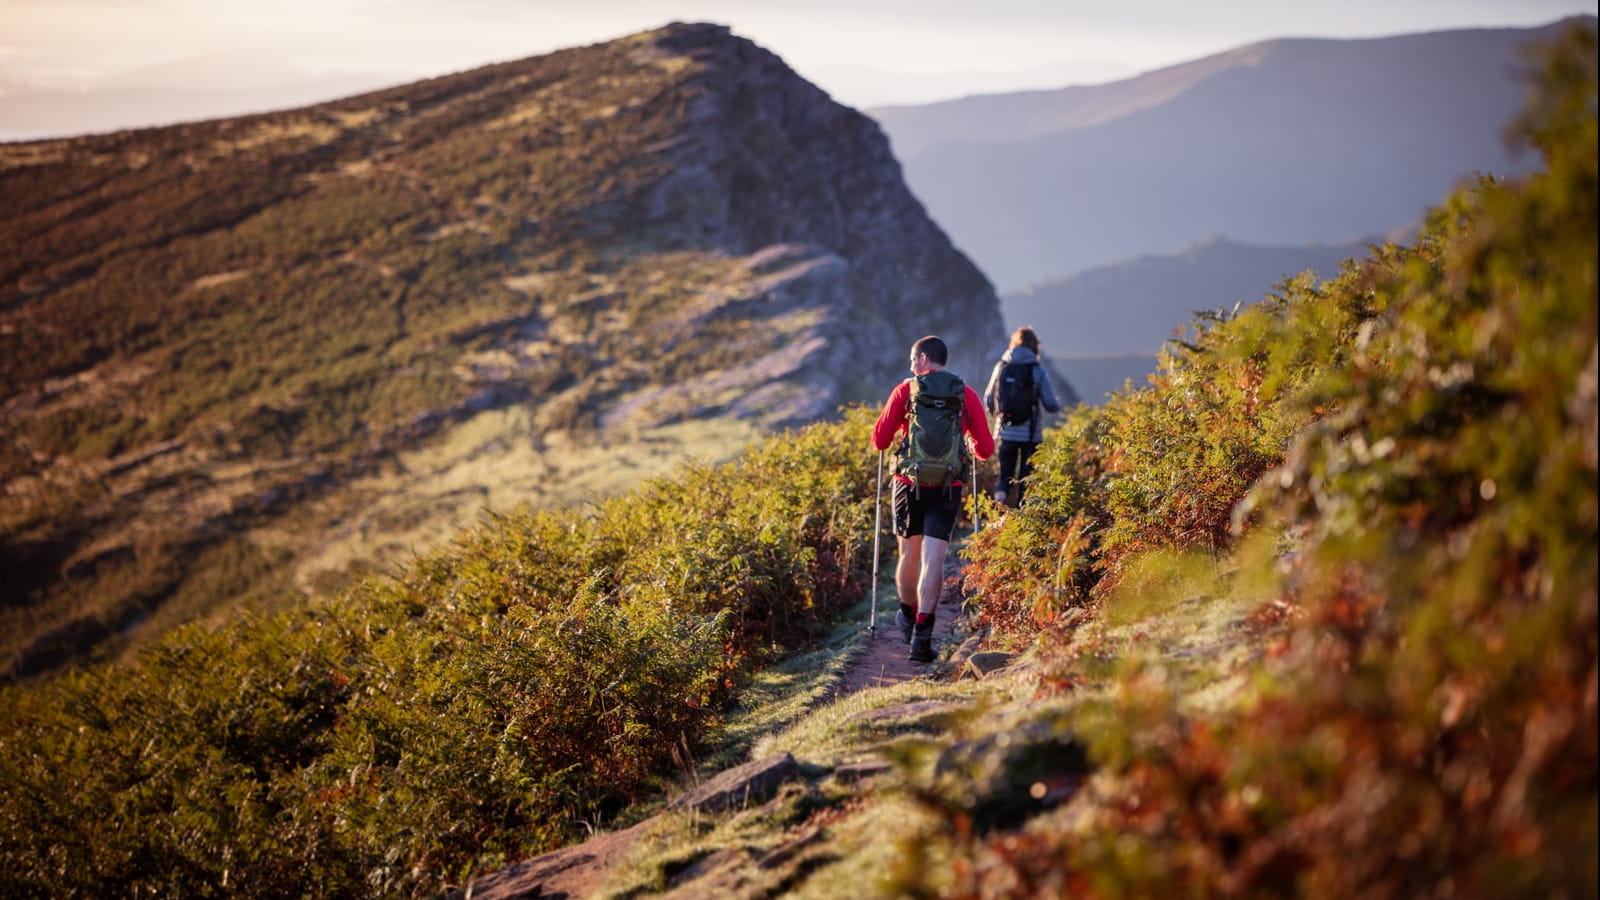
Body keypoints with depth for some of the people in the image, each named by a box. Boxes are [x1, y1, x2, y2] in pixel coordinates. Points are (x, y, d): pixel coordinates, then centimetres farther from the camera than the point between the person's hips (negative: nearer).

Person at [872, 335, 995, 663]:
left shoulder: (905, 390, 0)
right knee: (933, 560, -5)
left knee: (909, 555, 18)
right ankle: (922, 633, -15)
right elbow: (986, 449, 5)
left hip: (909, 485, 0)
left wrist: (894, 430, 22)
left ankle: (908, 616, 37)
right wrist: (970, 444, 28)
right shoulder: (967, 395, 4)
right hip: (948, 489, 0)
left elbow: (879, 440, -1)